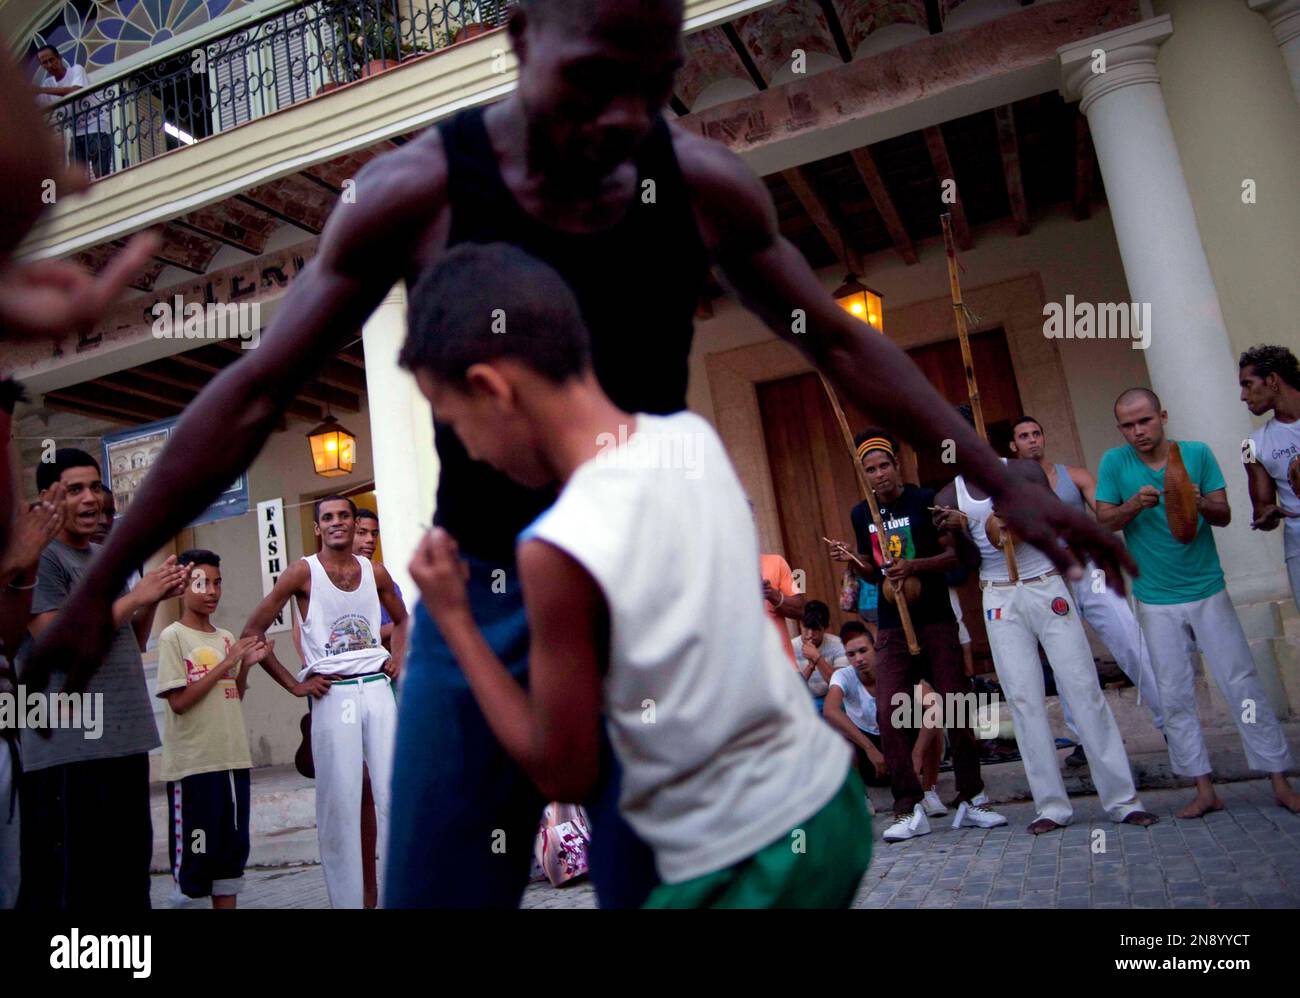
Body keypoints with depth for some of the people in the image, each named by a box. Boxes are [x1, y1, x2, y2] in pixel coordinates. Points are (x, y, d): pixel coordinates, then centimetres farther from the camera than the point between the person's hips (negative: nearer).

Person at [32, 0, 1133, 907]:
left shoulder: (707, 184, -7)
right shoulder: (414, 190, -11)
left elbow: (845, 346, 4)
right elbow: (252, 396, -6)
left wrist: (1009, 489, 4)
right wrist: (100, 588, -2)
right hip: (483, 596, 0)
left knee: (660, 884, 8)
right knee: (439, 885, 10)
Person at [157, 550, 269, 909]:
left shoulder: (226, 638, 12)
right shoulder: (173, 636, -7)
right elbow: (178, 701, -14)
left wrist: (246, 665, 0)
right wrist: (226, 662, -15)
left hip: (234, 759, 6)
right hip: (194, 763, -6)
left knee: (233, 847, 11)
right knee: (197, 851, 2)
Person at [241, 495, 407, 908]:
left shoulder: (375, 572, 9)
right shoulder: (303, 572, -2)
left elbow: (402, 618, 26)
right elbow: (253, 631, -1)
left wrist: (397, 657, 8)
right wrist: (293, 684, -4)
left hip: (377, 686, 3)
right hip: (332, 693, -3)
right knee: (339, 800, 0)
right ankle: (347, 898, 12)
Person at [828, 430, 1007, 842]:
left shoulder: (925, 500, -3)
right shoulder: (861, 514, 9)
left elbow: (955, 555, -5)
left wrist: (914, 566, -21)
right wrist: (853, 562, -4)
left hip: (937, 621, -3)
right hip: (892, 626, 3)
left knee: (957, 710, 1)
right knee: (891, 717, -5)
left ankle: (969, 800, 17)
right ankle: (910, 809, 5)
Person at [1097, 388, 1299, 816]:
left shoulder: (1197, 453, -1)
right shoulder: (1114, 462, -2)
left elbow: (1224, 515, 0)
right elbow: (1103, 521, -2)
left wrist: (1201, 502, -22)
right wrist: (1135, 503, -21)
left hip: (1208, 592, 0)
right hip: (1156, 601, 0)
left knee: (1244, 686, 3)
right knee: (1176, 698, 4)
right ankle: (1205, 789, 14)